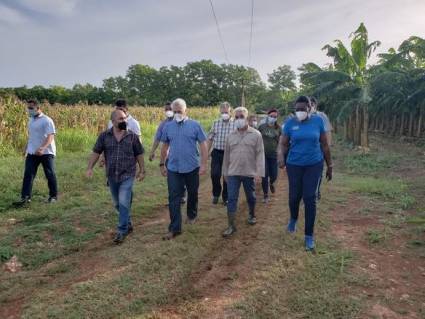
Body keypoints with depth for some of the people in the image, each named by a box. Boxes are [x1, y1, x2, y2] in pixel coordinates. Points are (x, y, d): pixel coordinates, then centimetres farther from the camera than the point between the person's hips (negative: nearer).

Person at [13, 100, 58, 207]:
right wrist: (27, 148, 26)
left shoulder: (47, 120, -13)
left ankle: (53, 195, 19)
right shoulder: (31, 120, 12)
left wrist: (42, 148, -35)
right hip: (32, 153, 7)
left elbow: (50, 136, -22)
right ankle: (25, 197, 2)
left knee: (50, 174, 4)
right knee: (28, 175, 0)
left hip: (46, 153, -7)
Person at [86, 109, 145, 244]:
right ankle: (128, 224, 36)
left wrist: (142, 170, 4)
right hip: (112, 176, 3)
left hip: (127, 175, -3)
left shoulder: (132, 136, -3)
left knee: (124, 203, -10)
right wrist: (90, 168, -7)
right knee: (118, 204, 16)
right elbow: (96, 152, 2)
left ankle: (122, 231, 0)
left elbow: (139, 154, 3)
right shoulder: (104, 136, 0)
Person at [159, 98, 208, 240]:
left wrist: (204, 164, -11)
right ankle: (174, 228, 5)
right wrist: (162, 164, 12)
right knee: (174, 199, -2)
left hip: (192, 168, -1)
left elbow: (203, 145, -5)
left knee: (192, 194, 17)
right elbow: (165, 146, 11)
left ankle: (192, 215, 42)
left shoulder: (195, 125, -5)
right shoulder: (168, 126, 3)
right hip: (173, 169, 1)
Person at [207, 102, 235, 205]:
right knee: (214, 174, -5)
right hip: (216, 153, 2)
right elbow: (210, 139, 11)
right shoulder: (216, 123, 6)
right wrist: (207, 152, 9)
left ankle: (225, 197, 24)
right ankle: (216, 194, 21)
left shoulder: (235, 124, -4)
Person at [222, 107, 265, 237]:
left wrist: (259, 172, -15)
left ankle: (252, 215, 41)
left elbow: (260, 154, -8)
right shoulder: (230, 136, 6)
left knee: (251, 197, 15)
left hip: (249, 173, -2)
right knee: (231, 199, -2)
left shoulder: (256, 135, -4)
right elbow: (226, 155, 11)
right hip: (233, 173, 2)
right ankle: (231, 226, 4)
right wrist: (225, 172, 12)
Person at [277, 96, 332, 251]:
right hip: (294, 165, 1)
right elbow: (283, 144, -3)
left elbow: (324, 145, 3)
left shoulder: (318, 121, -3)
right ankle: (293, 218, 41)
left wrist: (329, 166, 6)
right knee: (294, 196, 6)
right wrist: (281, 158, -24)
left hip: (314, 165, 0)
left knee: (310, 199, -2)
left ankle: (309, 235, 12)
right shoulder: (290, 123, -4)